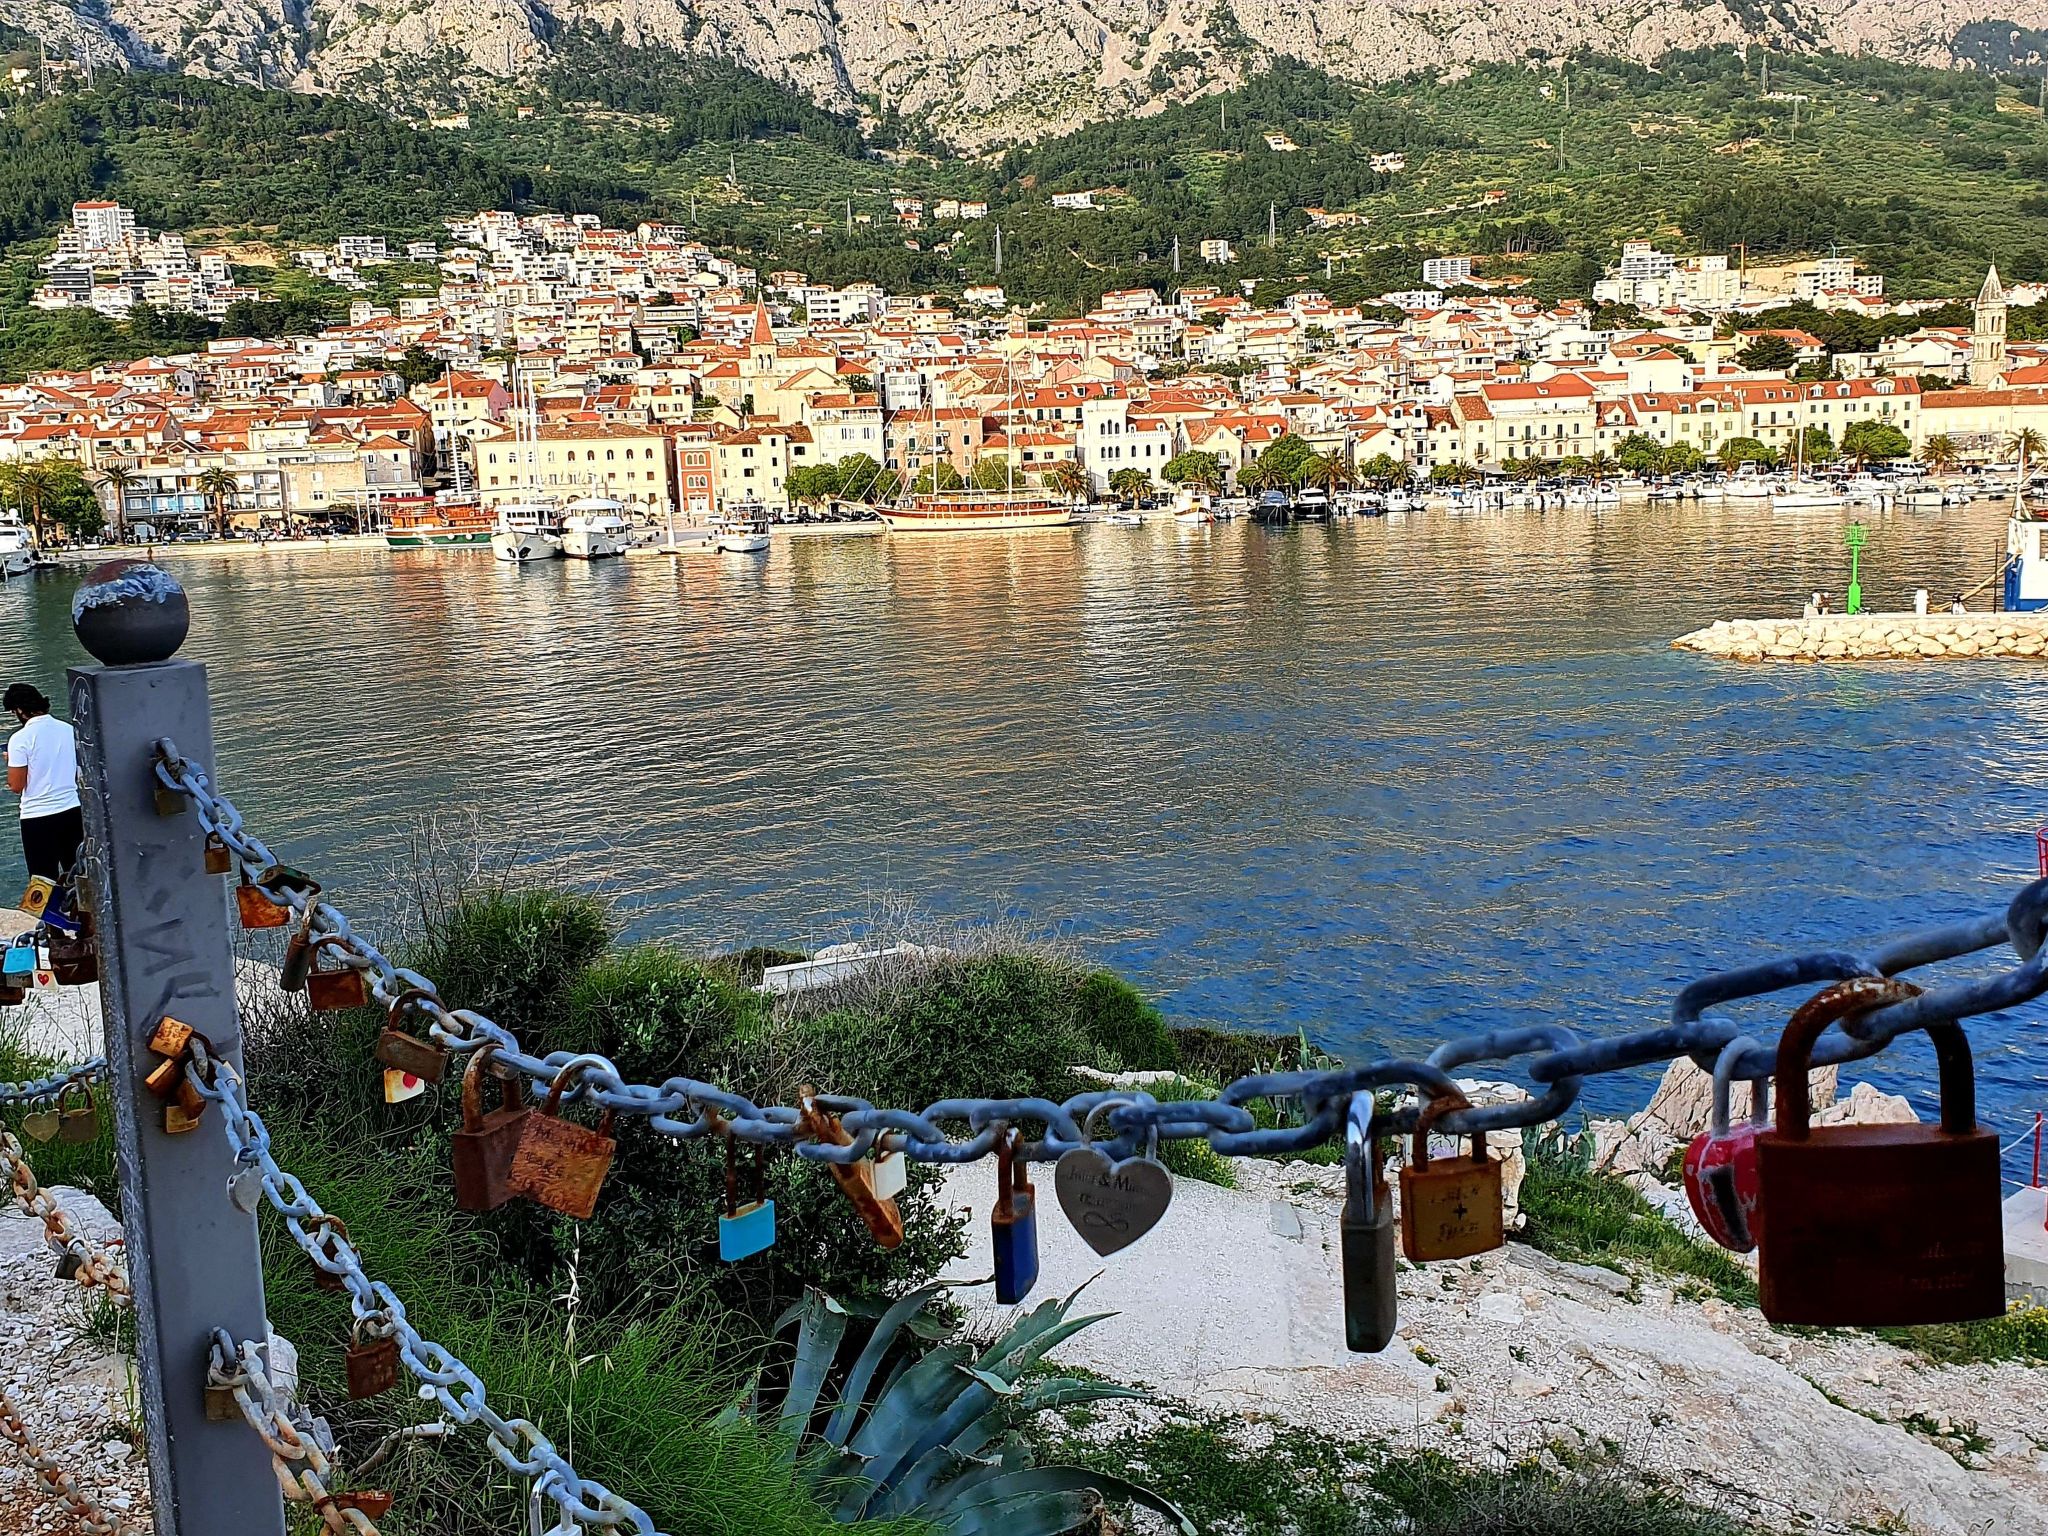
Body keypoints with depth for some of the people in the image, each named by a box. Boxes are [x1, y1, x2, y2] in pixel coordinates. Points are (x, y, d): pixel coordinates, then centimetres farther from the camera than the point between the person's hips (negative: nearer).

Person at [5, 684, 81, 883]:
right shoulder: (69, 730, 2)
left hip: (37, 817, -5)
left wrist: (11, 761, 5)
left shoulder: (20, 739, -14)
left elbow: (16, 786, -11)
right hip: (72, 811, 5)